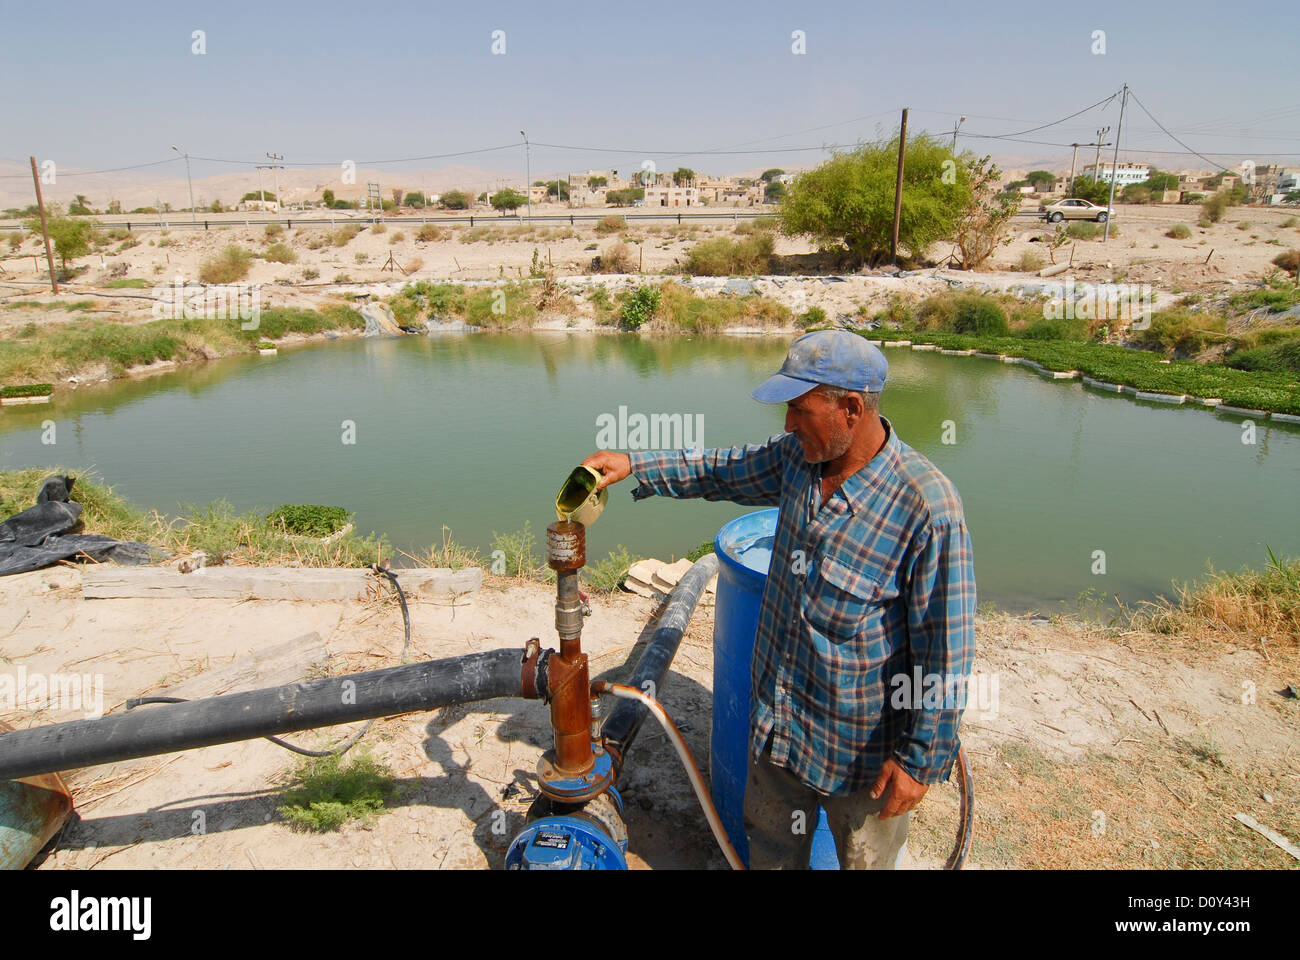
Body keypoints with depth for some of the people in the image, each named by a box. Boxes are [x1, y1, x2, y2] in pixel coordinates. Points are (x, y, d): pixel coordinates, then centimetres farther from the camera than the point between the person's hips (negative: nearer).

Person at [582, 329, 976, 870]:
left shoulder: (927, 507, -30)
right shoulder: (798, 457, -9)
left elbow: (944, 655, -23)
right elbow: (724, 471, 10)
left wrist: (921, 759, -16)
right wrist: (634, 465, 4)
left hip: (860, 743, -6)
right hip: (778, 713, 6)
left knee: (864, 858, 23)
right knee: (772, 846, 29)